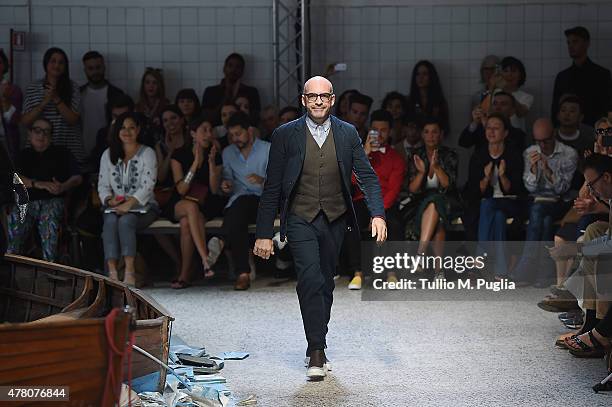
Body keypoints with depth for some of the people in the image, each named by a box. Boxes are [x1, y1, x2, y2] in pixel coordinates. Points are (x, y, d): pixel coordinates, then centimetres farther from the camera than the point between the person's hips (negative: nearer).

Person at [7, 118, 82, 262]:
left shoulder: (61, 153, 19)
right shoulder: (25, 154, 23)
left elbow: (77, 178, 8)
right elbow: (17, 179, 7)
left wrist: (63, 187, -13)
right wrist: (37, 184, -11)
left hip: (53, 200, -2)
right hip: (28, 200, 2)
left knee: (49, 218, -32)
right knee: (15, 218, -27)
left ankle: (49, 262, -36)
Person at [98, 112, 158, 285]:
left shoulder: (147, 153, 3)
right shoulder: (108, 154, 15)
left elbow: (148, 185, -9)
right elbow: (103, 185, 10)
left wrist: (129, 204, -22)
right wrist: (109, 199, -12)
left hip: (142, 206, -3)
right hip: (115, 206, 3)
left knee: (126, 220, -34)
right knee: (111, 221, -31)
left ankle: (129, 271, -43)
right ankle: (112, 272, -42)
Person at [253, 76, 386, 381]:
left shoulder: (348, 134, 4)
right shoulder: (286, 135, -2)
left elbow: (367, 176, 3)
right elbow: (272, 187, -1)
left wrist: (378, 214, -13)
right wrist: (264, 233, -4)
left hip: (334, 221, 3)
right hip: (300, 220, -3)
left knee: (325, 284, 12)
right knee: (311, 280, -18)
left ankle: (317, 346, 27)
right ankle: (316, 353, -14)